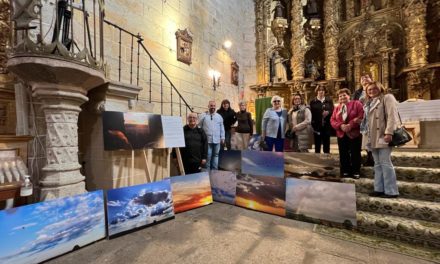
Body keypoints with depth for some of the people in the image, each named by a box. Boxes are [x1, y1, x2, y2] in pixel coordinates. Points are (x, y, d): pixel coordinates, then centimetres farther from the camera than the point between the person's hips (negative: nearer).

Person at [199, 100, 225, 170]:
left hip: (217, 140, 3)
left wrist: (222, 138, 8)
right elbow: (199, 127, 1)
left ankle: (214, 169, 22)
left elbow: (222, 128, 13)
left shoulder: (219, 116, 11)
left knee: (216, 155, 11)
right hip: (207, 140, -3)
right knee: (208, 156, 1)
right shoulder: (203, 116, 2)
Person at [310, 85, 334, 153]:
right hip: (317, 126, -1)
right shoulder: (313, 102, 5)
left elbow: (332, 111, 5)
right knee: (317, 145, 4)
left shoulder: (329, 100, 11)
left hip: (326, 126, 2)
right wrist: (313, 125, -11)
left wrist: (328, 112, -17)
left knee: (326, 144, 8)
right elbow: (311, 114, -2)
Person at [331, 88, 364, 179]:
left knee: (355, 154, 3)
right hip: (341, 134, 4)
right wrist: (341, 125, -15)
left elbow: (361, 117, -12)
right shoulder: (337, 108, 13)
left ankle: (356, 171, 16)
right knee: (343, 154, 8)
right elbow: (332, 120, 3)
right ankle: (345, 171, 20)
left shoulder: (357, 104, 0)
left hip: (355, 133, -4)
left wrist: (351, 125, -21)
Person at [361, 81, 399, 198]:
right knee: (378, 164, 9)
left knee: (385, 163, -7)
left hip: (382, 136, -7)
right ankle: (379, 189, 15)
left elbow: (392, 116, -12)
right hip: (372, 137, 8)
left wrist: (389, 132, -22)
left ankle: (391, 191, 1)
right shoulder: (369, 103, 23)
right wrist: (366, 134, 13)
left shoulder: (387, 98, 1)